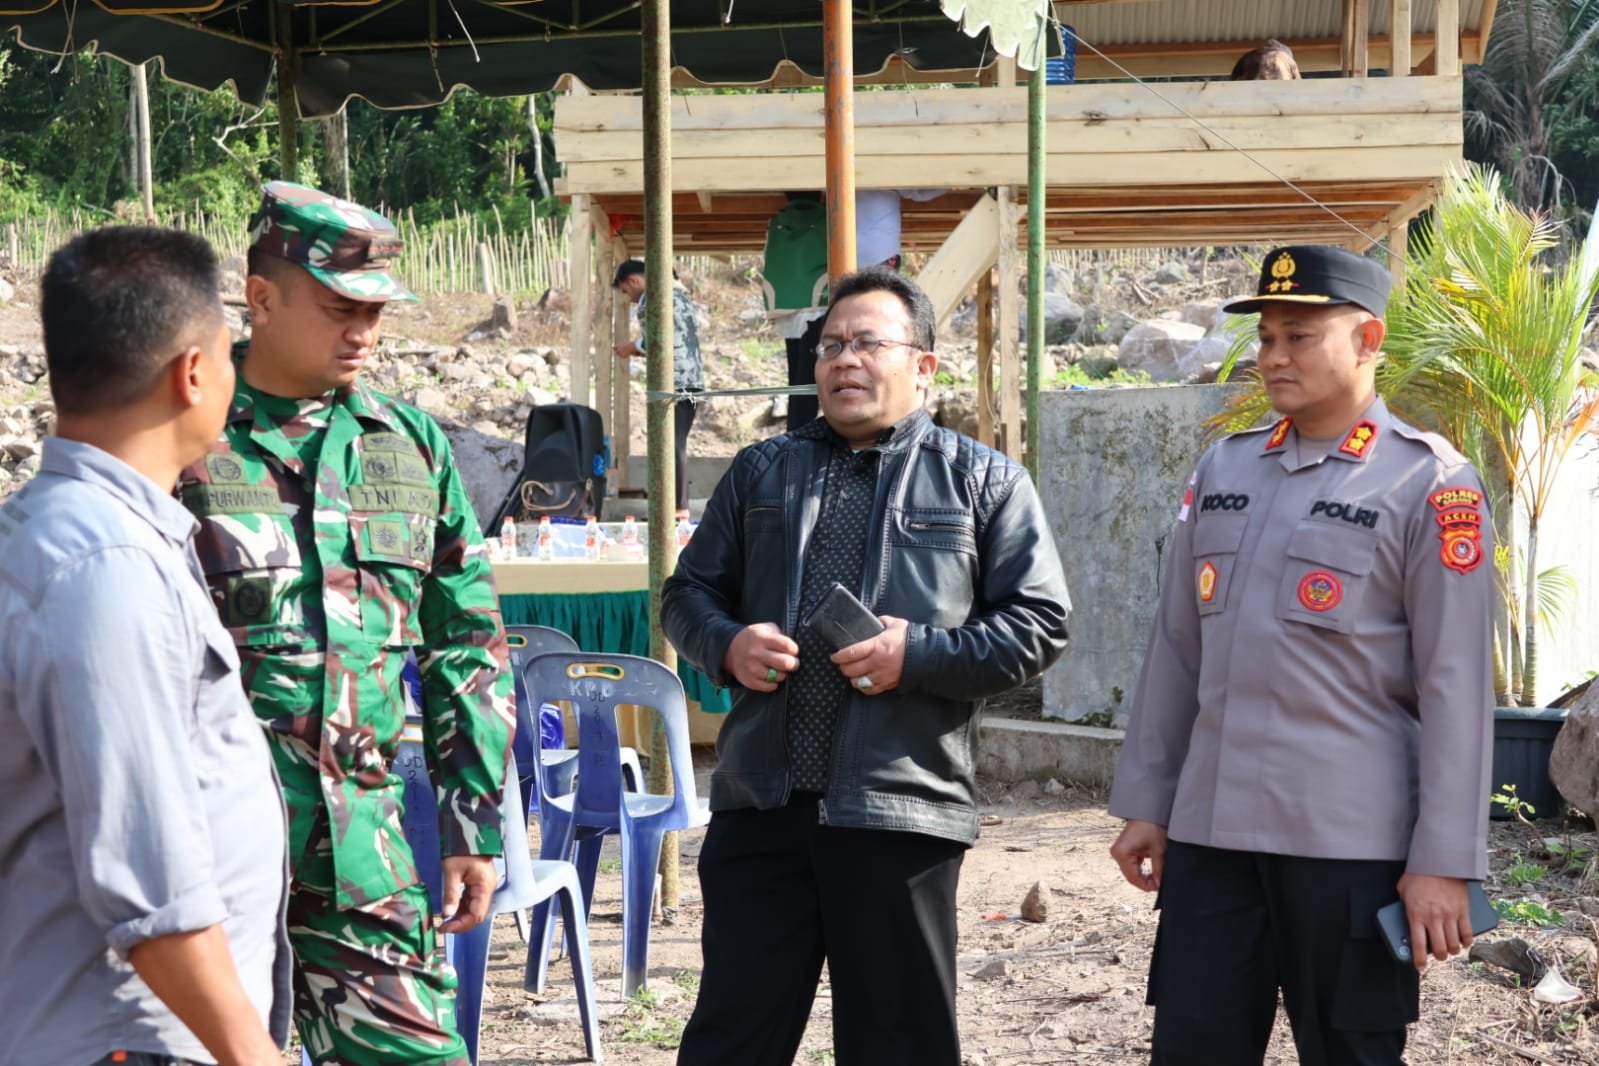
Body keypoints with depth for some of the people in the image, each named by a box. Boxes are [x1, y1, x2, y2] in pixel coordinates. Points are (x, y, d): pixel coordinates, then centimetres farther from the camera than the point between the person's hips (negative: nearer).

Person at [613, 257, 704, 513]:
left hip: (674, 380, -9)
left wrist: (633, 347, 1)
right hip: (695, 379, 9)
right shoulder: (680, 294, 21)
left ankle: (678, 507, -9)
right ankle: (681, 506, 10)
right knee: (678, 444, 11)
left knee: (672, 444, -7)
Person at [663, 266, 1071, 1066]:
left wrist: (918, 655, -13)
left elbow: (1039, 624, 0)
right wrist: (729, 645, -4)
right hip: (760, 801, 3)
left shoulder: (983, 482, 5)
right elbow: (687, 594, 19)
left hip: (898, 811, -3)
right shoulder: (761, 473, 15)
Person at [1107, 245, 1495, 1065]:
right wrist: (1145, 803, 13)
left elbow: (1455, 686, -9)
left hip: (1350, 844, -5)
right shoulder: (1222, 471, 12)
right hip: (1210, 831, 5)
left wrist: (1444, 861, -12)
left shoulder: (1431, 486, -6)